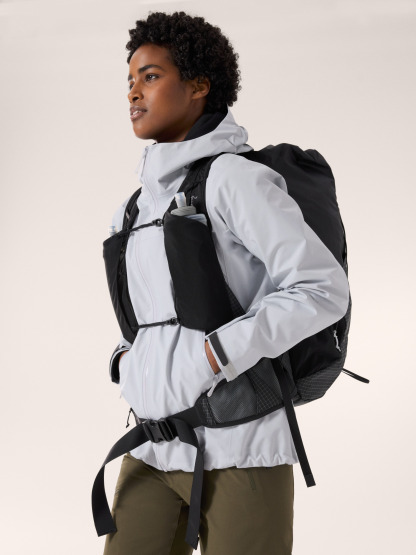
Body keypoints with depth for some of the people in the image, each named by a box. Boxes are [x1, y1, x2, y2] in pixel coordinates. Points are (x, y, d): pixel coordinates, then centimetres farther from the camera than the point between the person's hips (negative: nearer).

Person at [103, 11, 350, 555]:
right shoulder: (146, 198, 15)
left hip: (239, 447, -7)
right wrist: (127, 355, 9)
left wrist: (215, 356, -21)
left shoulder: (237, 177, -10)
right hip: (156, 447, 7)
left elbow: (324, 289, -16)